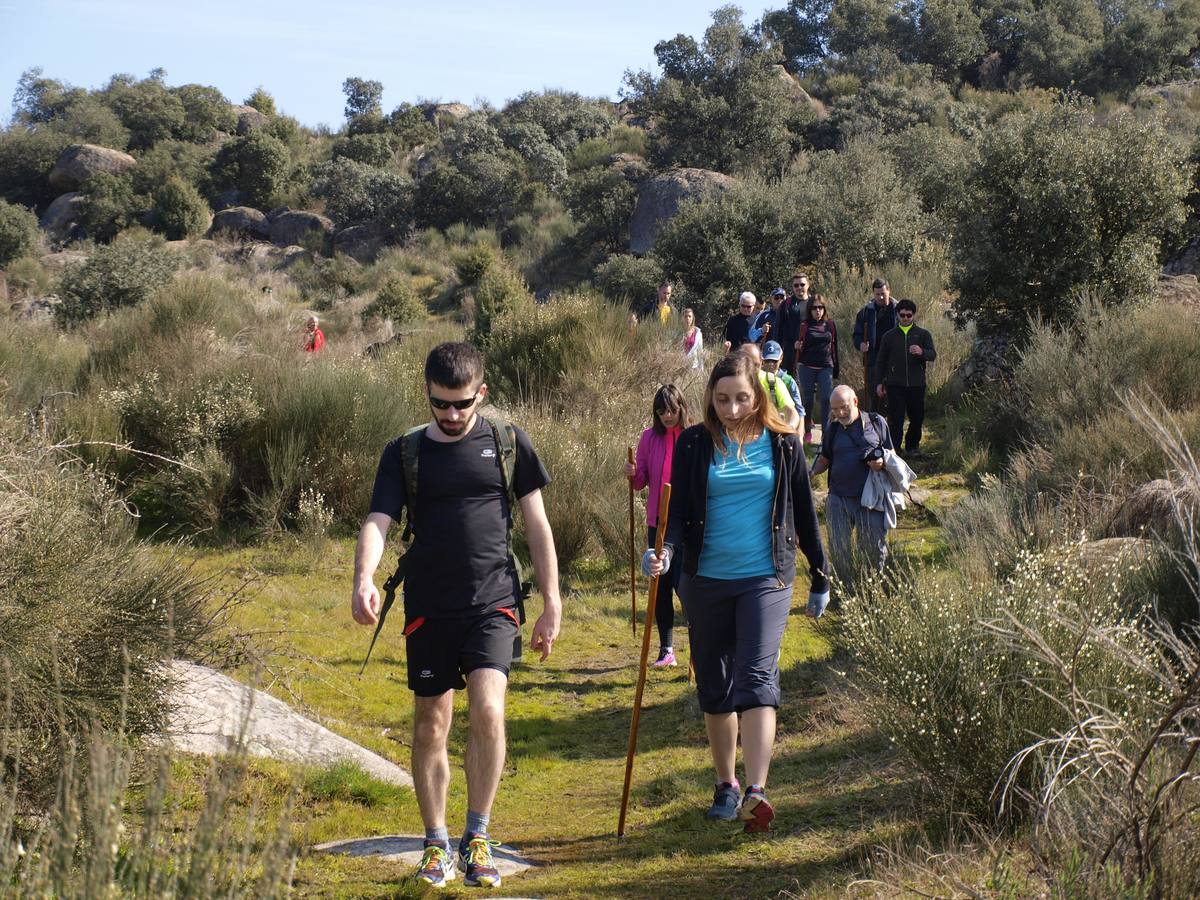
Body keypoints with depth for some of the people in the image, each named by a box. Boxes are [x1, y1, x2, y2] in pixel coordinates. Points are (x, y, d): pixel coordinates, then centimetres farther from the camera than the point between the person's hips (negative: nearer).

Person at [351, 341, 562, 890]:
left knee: (488, 712, -19)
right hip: (429, 608, 1)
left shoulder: (508, 443, 5)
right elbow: (378, 521, -6)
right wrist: (363, 578, -27)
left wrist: (552, 603, 5)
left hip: (493, 603, -1)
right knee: (430, 727, 7)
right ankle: (436, 845, 22)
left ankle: (477, 838, -4)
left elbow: (536, 524, 9)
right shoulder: (405, 452, 4)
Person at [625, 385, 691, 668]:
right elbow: (642, 482, 10)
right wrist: (633, 475, -11)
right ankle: (666, 648, 16)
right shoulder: (650, 437, 5)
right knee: (661, 585, 7)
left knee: (682, 580, -9)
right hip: (658, 522, 3)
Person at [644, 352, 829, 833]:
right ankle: (726, 785, 24)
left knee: (757, 680, -15)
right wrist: (666, 551, -23)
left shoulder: (782, 444, 1)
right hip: (705, 581, 2)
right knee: (714, 687, 10)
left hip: (766, 580, -2)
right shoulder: (694, 444, 1)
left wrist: (819, 579, 13)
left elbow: (804, 514, 9)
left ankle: (756, 791, -22)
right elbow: (678, 510, -2)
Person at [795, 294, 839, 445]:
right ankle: (807, 432, 12)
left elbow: (834, 346, 14)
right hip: (807, 366, -1)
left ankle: (826, 432, -7)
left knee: (827, 398, -10)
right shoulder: (805, 325, 3)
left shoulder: (830, 325, 9)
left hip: (826, 367, 1)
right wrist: (797, 346, -15)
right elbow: (800, 347, 9)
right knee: (807, 399, 2)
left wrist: (835, 368, 14)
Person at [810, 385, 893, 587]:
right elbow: (825, 459, 19)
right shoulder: (833, 429, 9)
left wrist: (882, 462, -10)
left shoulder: (876, 422, 5)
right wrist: (812, 472, 0)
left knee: (874, 547, -2)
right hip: (839, 498, 2)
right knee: (838, 548, -1)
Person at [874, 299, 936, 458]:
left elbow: (933, 355, -7)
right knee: (895, 419, -8)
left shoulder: (923, 334, 6)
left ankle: (912, 446, 29)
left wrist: (922, 352, -30)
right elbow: (881, 361, 14)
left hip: (916, 385, 1)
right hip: (895, 385, -1)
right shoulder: (889, 336, 9)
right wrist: (879, 382, 6)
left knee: (917, 418, 9)